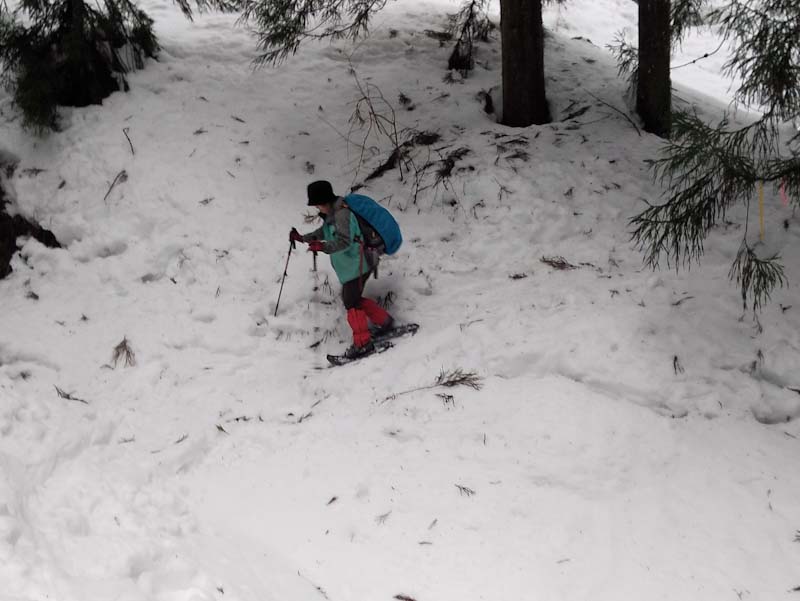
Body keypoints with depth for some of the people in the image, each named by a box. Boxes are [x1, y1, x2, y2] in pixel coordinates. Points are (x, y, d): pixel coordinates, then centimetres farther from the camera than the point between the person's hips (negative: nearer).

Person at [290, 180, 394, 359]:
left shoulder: (341, 214, -20)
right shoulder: (331, 213, 11)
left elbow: (344, 242, -28)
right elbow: (324, 232, 29)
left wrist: (323, 247, -36)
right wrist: (303, 238, 33)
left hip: (357, 265, -10)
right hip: (350, 266, 10)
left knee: (351, 302, -7)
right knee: (354, 298, 17)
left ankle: (363, 343, -2)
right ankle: (384, 321, 28)